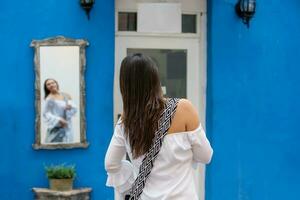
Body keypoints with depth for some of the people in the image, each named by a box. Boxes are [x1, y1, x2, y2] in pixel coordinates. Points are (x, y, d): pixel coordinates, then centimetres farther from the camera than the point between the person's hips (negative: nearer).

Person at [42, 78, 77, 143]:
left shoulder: (66, 96, 8)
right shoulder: (49, 99, -7)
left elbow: (74, 109, 10)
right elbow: (46, 114, -11)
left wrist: (70, 107, -14)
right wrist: (59, 120, -20)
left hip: (67, 127, 5)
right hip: (56, 128, -5)